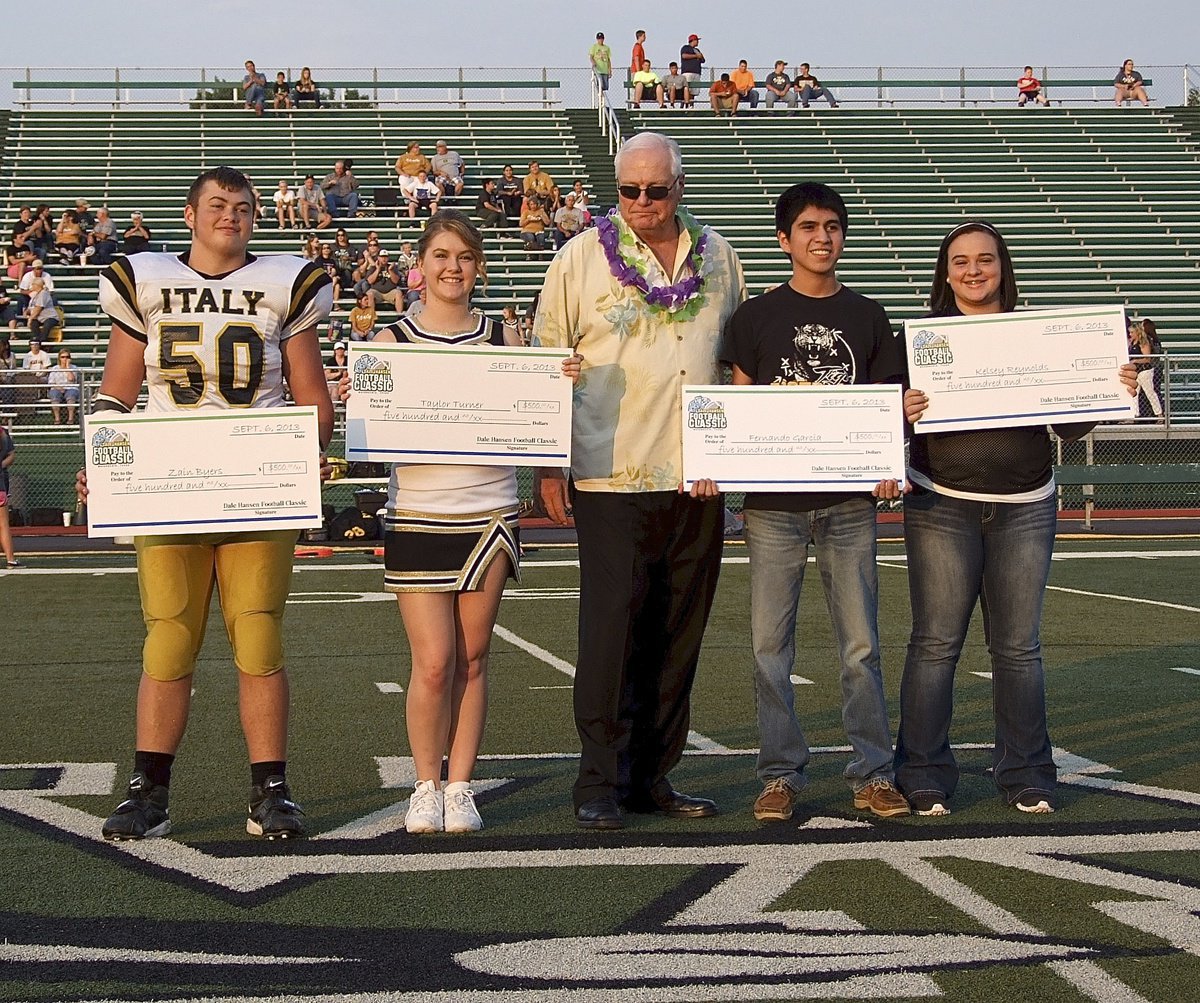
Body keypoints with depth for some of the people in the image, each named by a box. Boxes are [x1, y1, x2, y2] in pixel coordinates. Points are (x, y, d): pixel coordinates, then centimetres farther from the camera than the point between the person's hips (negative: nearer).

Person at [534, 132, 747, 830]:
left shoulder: (717, 256, 12)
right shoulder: (583, 257, 1)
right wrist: (548, 463, -3)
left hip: (698, 480, 4)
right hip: (613, 477, -4)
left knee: (679, 632, 8)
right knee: (612, 626, -6)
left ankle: (653, 774, 18)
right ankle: (601, 780, 2)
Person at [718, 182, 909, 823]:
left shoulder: (867, 316, 11)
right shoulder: (757, 316, 7)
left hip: (848, 499, 1)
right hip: (774, 502, -1)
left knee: (861, 644, 2)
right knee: (770, 644, 1)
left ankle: (871, 774, 10)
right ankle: (781, 775, 11)